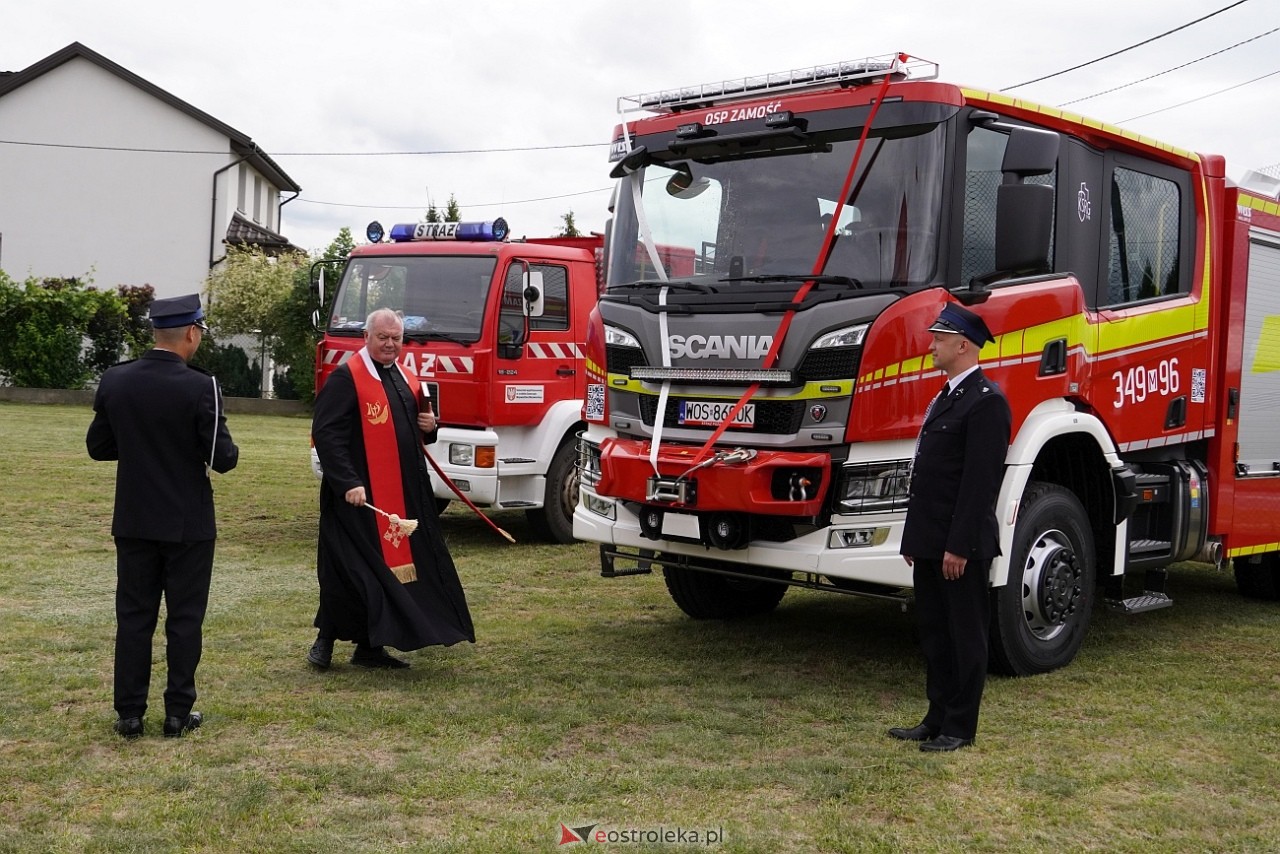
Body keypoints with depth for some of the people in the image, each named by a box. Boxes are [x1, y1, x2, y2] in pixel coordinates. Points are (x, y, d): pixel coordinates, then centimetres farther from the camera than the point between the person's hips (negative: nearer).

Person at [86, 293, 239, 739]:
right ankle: (178, 713, 13)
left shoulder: (115, 381, -2)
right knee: (184, 619, 7)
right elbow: (221, 458, -16)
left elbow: (98, 446, 6)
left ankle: (129, 713, 15)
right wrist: (229, 450, 6)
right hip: (188, 523, -4)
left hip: (133, 521, 4)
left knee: (134, 617, 10)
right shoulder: (200, 386, -16)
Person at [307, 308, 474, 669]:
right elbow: (325, 433, -16)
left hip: (404, 492, 8)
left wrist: (428, 427, 2)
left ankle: (370, 647, 19)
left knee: (395, 565, 9)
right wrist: (348, 483, -24)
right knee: (355, 569, -3)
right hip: (362, 494, -7)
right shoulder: (346, 378, -10)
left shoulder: (405, 378, 14)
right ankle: (325, 640, 14)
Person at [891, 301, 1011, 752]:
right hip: (931, 542, 10)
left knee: (965, 634, 2)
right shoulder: (946, 397, 16)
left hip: (961, 545, -10)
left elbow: (980, 480, -20)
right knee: (934, 630, 14)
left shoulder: (985, 402, -15)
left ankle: (960, 727, 11)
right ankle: (937, 719, 24)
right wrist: (914, 538, 17)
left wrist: (959, 546, -21)